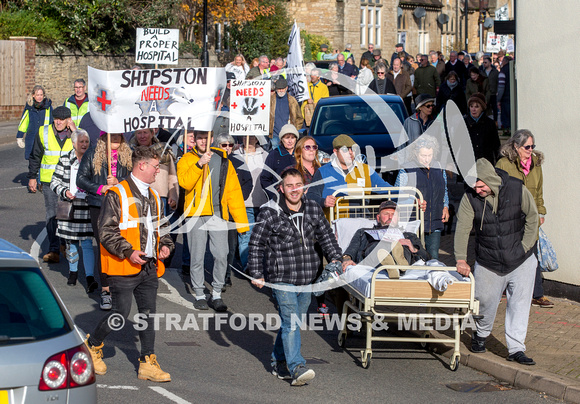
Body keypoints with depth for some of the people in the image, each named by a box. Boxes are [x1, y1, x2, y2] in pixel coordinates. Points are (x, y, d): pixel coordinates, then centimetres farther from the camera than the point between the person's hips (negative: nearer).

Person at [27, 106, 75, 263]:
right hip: (49, 180, 0)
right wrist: (32, 177, 9)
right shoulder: (43, 132, 1)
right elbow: (35, 156, 10)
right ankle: (54, 250, -3)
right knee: (52, 214, -3)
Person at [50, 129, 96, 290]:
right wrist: (64, 192, -13)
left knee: (86, 243, -8)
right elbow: (55, 181, 5)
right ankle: (73, 272, 30)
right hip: (70, 207, 1)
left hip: (87, 208, -1)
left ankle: (90, 277, -11)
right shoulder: (64, 160, 3)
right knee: (71, 242, 11)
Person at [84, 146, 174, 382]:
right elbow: (106, 230, -12)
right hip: (124, 267, -7)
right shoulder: (117, 195, -9)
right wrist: (128, 252, -21)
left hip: (149, 266, 7)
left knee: (148, 314, 6)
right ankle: (92, 346, 19)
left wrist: (165, 245, 8)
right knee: (121, 313, -4)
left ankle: (148, 363, 11)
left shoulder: (153, 196, 17)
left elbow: (159, 226, 28)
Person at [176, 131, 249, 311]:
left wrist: (241, 221, 2)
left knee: (221, 256, -4)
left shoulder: (223, 161, 11)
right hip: (196, 214, -1)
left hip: (218, 215, 1)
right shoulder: (187, 160, 5)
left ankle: (217, 294, 9)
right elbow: (184, 182, -14)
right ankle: (199, 295, 15)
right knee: (197, 257, 3)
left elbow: (234, 192, 8)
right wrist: (199, 164, -27)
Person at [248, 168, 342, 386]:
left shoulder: (313, 209, 6)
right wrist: (256, 274, -4)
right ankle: (296, 368, -16)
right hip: (282, 278, -5)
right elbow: (256, 244, -3)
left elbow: (326, 235, 20)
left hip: (306, 278, 5)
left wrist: (335, 258, 10)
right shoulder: (270, 213, -9)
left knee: (293, 321, 12)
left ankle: (279, 363, 26)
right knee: (290, 322, -13)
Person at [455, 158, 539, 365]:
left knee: (520, 303, -4)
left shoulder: (517, 190, -12)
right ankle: (481, 334, 37)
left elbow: (532, 217, 0)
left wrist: (525, 247, -3)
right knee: (485, 302, 8)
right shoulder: (470, 198, -11)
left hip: (520, 261, 0)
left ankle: (516, 349, 0)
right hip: (488, 263, 1)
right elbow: (462, 229, -12)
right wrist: (461, 259, -21)